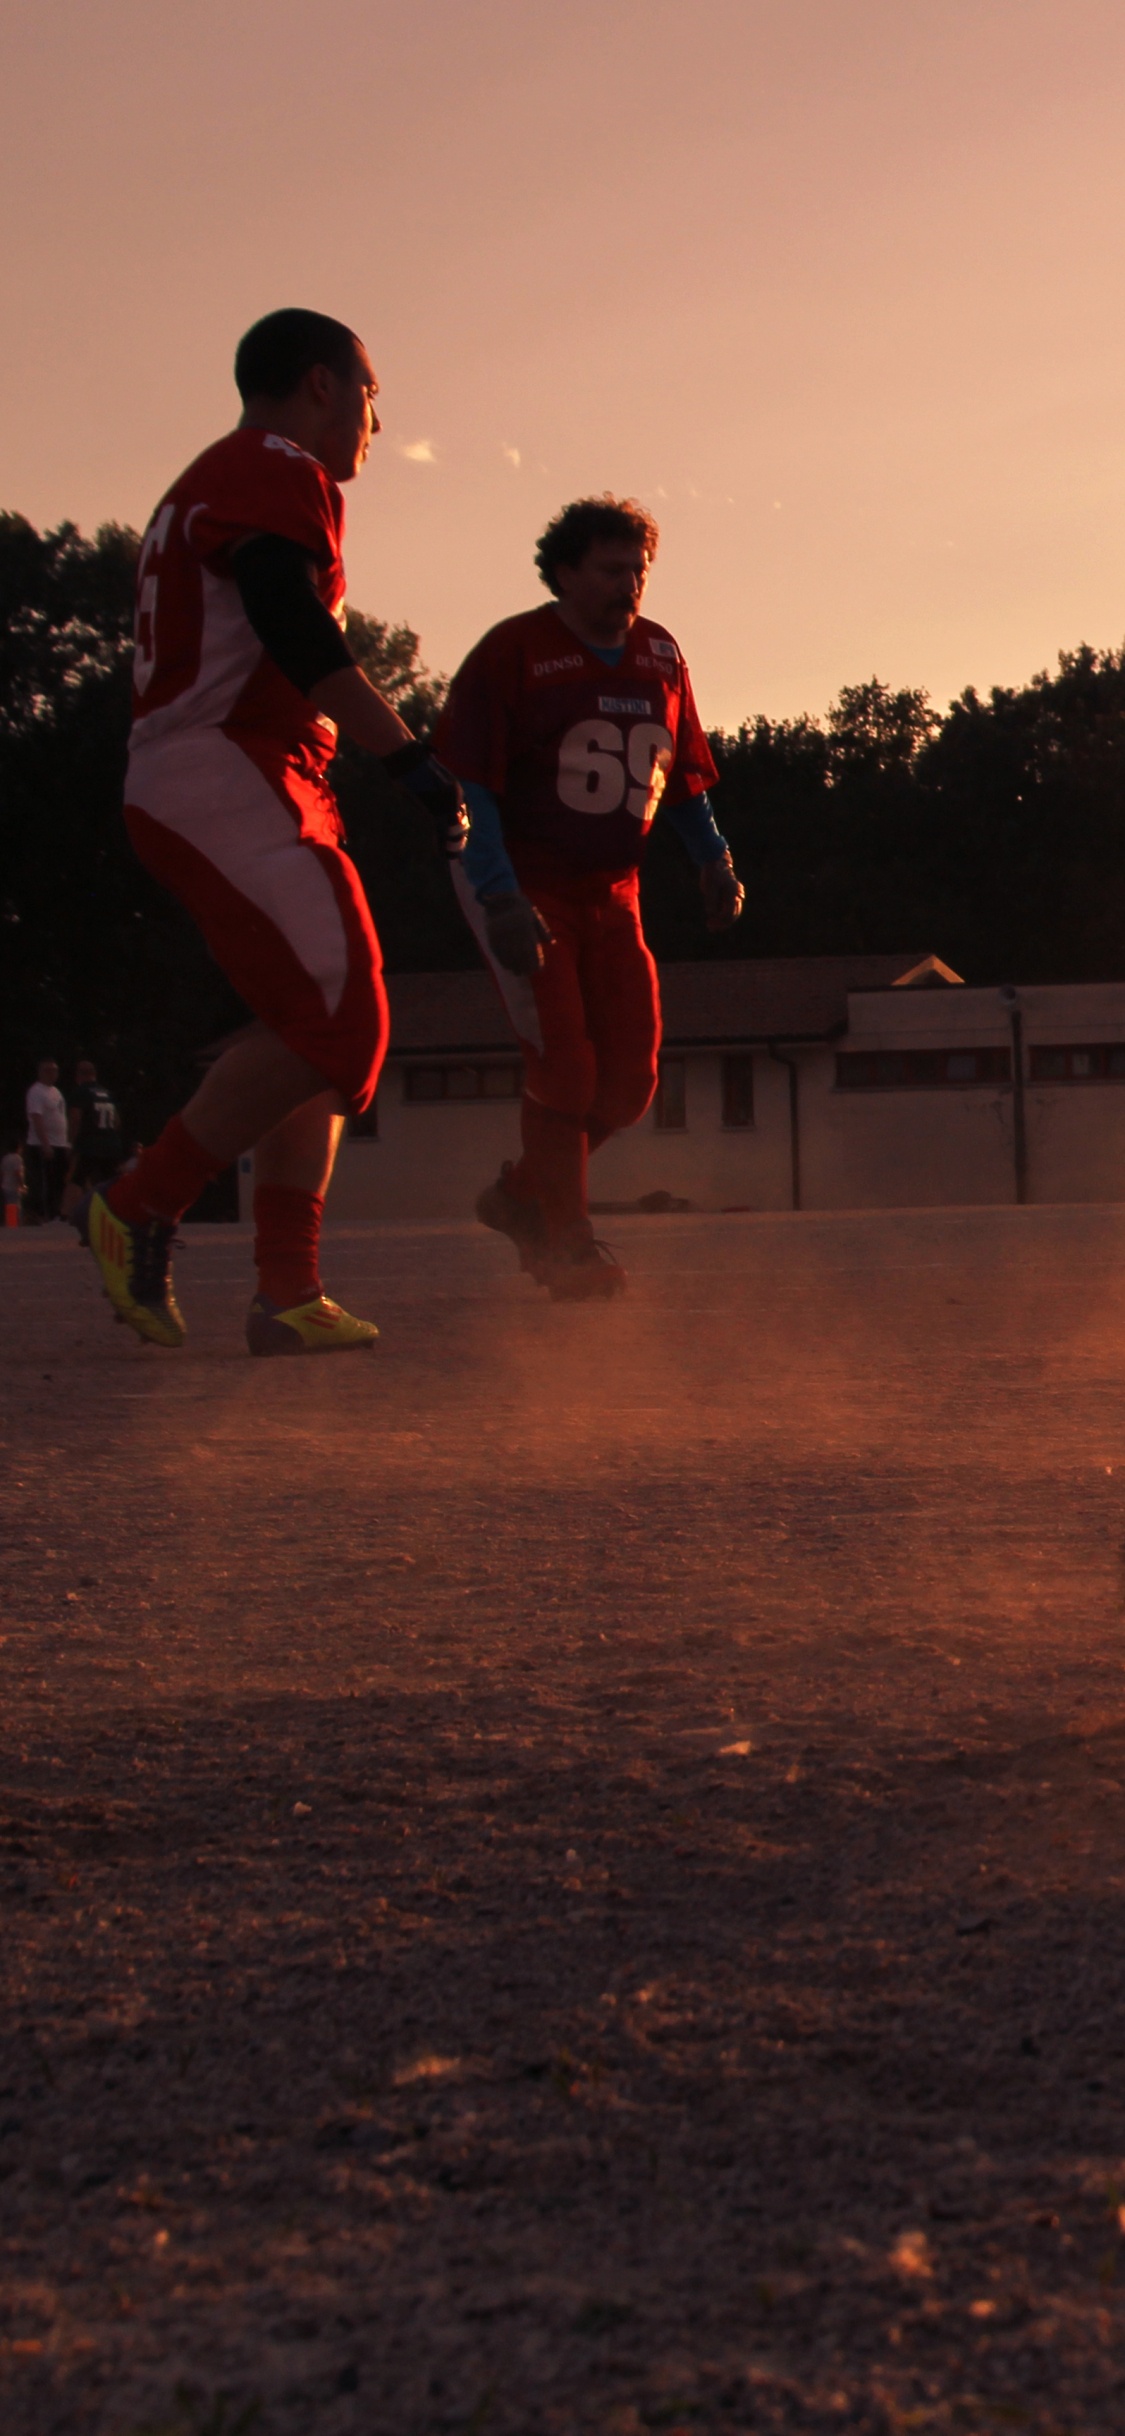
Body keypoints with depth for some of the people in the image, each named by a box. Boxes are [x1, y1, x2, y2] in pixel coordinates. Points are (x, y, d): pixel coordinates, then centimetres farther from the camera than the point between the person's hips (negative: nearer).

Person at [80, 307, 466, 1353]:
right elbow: (298, 635, -19)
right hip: (228, 790, -11)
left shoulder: (210, 482, 28)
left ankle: (288, 1294, 1)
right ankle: (142, 1208, -10)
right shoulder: (277, 469, -5)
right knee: (333, 1018, -17)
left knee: (327, 1032, 6)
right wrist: (411, 757, -21)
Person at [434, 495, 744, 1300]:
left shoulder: (659, 656, 8)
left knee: (630, 1077, 1)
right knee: (562, 1060, -13)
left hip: (611, 893, 6)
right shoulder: (514, 652, -11)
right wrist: (502, 897, -24)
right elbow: (466, 782, -15)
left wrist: (714, 862, 6)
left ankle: (525, 1193, 22)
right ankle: (568, 1244, -1)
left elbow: (684, 774, 19)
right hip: (523, 885, -6)